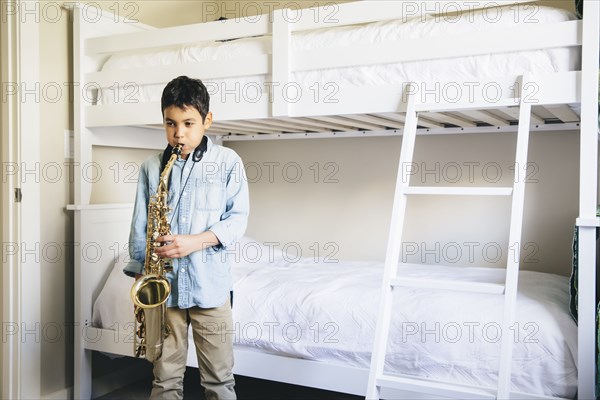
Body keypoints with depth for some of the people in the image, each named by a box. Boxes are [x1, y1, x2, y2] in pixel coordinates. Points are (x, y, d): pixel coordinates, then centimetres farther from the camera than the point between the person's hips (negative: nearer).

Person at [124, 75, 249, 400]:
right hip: (163, 286, 2)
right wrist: (140, 273, 4)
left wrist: (197, 241, -16)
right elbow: (140, 226, 10)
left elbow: (238, 218, -2)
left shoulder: (228, 162, 0)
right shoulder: (151, 167, 7)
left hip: (210, 285, -2)